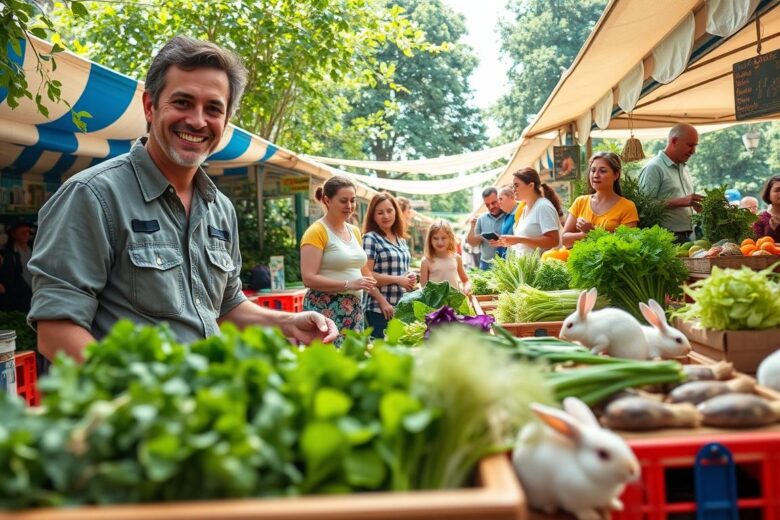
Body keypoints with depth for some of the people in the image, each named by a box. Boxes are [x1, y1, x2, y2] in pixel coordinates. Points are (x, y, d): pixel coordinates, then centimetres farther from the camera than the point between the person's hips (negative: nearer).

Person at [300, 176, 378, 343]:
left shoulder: (355, 231, 13)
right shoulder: (316, 232, -9)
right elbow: (308, 279, -16)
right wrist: (348, 284, -20)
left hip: (355, 310, 7)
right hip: (326, 310, -7)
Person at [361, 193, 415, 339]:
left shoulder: (402, 240, 15)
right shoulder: (370, 238, -6)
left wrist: (410, 279, 3)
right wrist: (398, 280, -16)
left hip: (402, 308, 7)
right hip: (380, 309, -7)